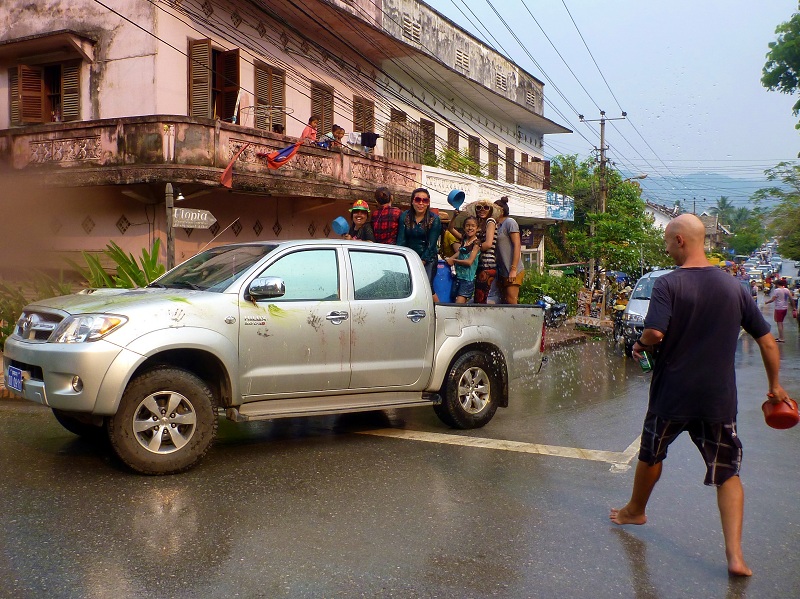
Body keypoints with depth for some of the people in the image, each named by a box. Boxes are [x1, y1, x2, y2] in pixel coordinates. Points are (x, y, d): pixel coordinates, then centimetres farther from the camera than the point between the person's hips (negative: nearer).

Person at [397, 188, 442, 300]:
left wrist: (421, 262, -15)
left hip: (428, 259, -2)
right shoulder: (405, 216, 1)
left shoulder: (434, 219, -5)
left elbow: (431, 245, -9)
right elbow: (401, 240, -4)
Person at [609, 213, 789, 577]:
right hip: (719, 398, 3)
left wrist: (640, 346, -4)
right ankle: (734, 554, 1)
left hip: (672, 394, -2)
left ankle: (635, 510, 43)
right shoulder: (733, 286, 1)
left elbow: (655, 334, -27)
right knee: (728, 472, 11)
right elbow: (767, 342, 6)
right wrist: (775, 385, 18)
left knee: (651, 454, 21)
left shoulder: (668, 284, -13)